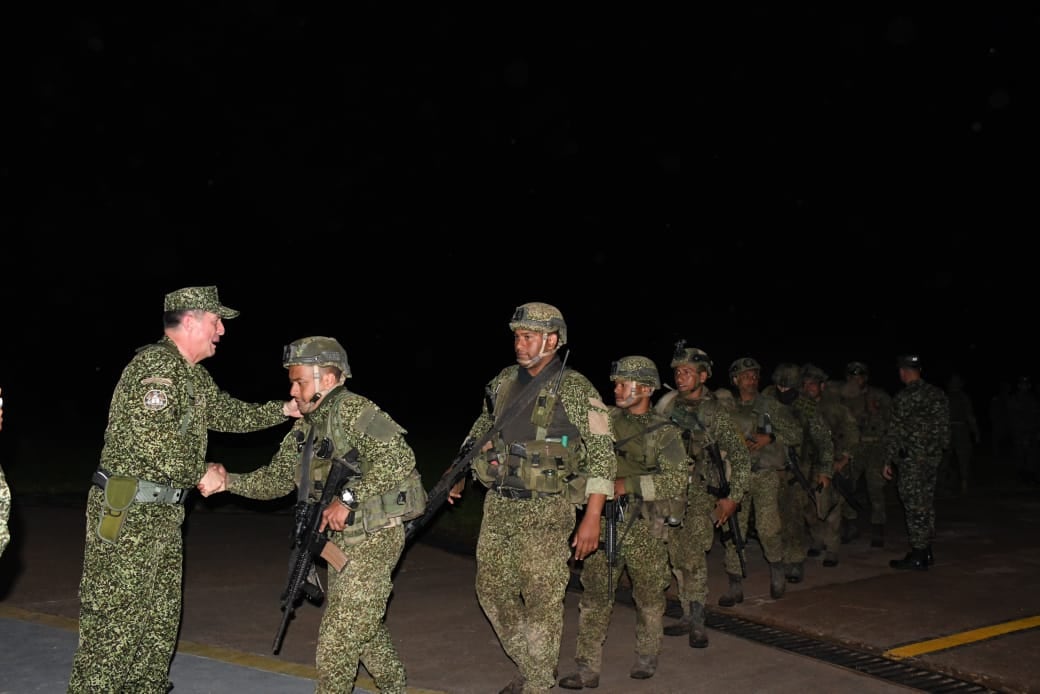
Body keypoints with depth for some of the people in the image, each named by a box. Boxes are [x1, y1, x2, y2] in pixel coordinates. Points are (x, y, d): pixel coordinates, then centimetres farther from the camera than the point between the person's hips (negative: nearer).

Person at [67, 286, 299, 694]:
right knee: (114, 619, -3)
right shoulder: (155, 364, -17)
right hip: (127, 511, -10)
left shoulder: (195, 376, 14)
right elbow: (155, 440, -25)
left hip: (164, 512, 10)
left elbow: (228, 413, 25)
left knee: (161, 618, 15)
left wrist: (284, 410, 15)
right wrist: (202, 475, -12)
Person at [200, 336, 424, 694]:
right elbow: (277, 477, 13)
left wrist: (348, 498, -28)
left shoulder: (353, 409, -19)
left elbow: (398, 457, -29)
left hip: (374, 537, -9)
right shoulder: (305, 426, 9)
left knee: (339, 636, -3)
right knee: (363, 625, 22)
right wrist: (228, 481, -2)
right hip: (343, 539, 9)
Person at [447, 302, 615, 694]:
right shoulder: (504, 381, 7)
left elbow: (602, 455, -11)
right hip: (498, 505, 6)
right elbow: (480, 430, 21)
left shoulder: (576, 390, -11)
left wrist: (592, 518, -15)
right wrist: (459, 476, 16)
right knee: (492, 591, 13)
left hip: (546, 512, -6)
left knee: (542, 601, 2)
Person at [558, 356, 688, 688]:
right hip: (605, 520, 3)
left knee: (648, 596, 11)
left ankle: (646, 658, 32)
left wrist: (629, 484, -22)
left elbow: (676, 480, -17)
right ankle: (587, 669, 10)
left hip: (645, 527, -3)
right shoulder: (606, 418, 5)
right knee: (594, 594, 2)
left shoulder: (665, 432, -6)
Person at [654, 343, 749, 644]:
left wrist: (733, 498, -11)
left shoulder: (716, 412, -7)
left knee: (693, 557, -10)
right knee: (677, 557, 9)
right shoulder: (668, 405, 5)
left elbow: (741, 457, -6)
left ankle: (697, 622, -1)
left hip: (701, 492, -5)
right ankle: (688, 615, 21)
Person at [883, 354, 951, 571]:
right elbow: (944, 428, 14)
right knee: (926, 503, 15)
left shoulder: (906, 397, -15)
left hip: (912, 458, -8)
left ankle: (917, 556, 2)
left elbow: (895, 431, -14)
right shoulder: (938, 394, 9)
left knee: (915, 505, -3)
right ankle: (926, 552, 24)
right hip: (934, 455, 8)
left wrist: (889, 460, -8)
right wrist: (938, 448, 21)